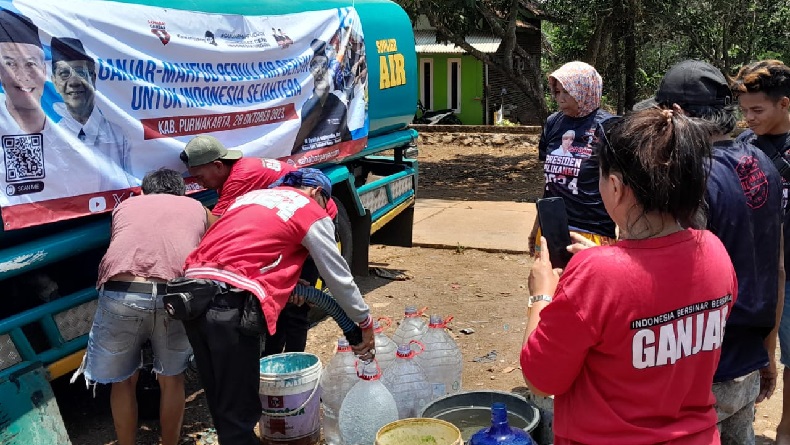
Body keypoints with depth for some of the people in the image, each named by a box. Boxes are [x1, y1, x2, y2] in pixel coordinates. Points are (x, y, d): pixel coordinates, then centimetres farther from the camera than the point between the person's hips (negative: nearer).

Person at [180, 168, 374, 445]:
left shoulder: (252, 195, 27)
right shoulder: (313, 214, 8)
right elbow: (339, 277, 14)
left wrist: (287, 283, 37)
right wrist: (365, 322, 25)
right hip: (229, 303, -7)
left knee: (220, 400, 17)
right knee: (239, 409, 1)